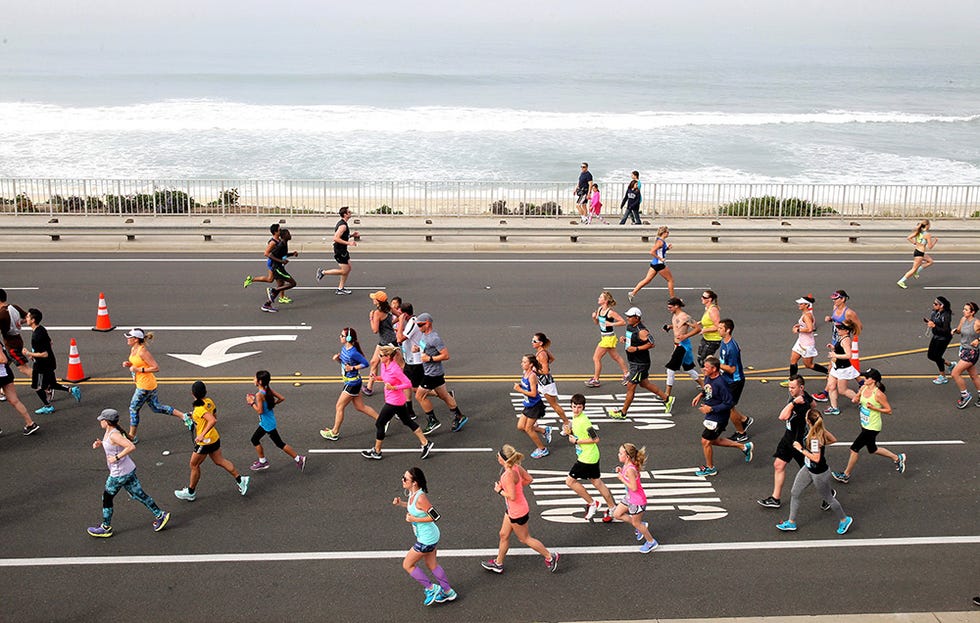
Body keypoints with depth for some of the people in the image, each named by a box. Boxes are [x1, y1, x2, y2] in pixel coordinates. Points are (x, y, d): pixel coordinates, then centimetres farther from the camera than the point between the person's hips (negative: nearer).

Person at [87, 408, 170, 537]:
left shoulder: (113, 435, -25)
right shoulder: (109, 431, 4)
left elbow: (131, 447, -33)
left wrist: (116, 457, -27)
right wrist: (100, 443, 7)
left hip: (119, 474, -9)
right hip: (128, 470, 9)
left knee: (107, 497, 8)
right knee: (138, 494, 15)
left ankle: (105, 528, 21)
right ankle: (160, 515, 18)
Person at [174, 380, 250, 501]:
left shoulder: (199, 408, -27)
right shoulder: (209, 402, -2)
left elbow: (213, 420, -38)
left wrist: (202, 435, -37)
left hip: (205, 441, -8)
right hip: (214, 438, 8)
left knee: (194, 465, 9)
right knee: (219, 461, 20)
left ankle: (190, 492, 24)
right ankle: (240, 479, 20)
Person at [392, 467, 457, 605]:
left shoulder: (420, 497, -31)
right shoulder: (412, 493, -4)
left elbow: (435, 516, -26)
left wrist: (414, 519, -23)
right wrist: (400, 503, 0)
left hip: (426, 539, -9)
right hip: (429, 536, 9)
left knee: (407, 565, 7)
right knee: (431, 564, 23)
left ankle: (431, 588, 17)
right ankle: (448, 592, 37)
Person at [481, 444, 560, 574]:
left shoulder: (509, 475, -32)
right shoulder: (515, 467, -6)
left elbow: (512, 496, -31)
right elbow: (529, 479, 7)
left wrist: (500, 491, -16)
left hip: (518, 513, -9)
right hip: (512, 510, 9)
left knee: (525, 538, 11)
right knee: (504, 535, 20)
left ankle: (550, 557, 24)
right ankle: (498, 564, 35)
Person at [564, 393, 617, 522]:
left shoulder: (584, 421, -24)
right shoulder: (574, 417, 5)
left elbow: (596, 439, -23)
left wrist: (576, 441, -19)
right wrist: (570, 432, 6)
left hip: (587, 458, -9)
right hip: (592, 457, 9)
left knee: (570, 481, -3)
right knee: (597, 482, 16)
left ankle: (592, 503, 7)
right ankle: (612, 508, 25)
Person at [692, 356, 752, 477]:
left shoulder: (720, 384, -29)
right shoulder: (708, 377, -4)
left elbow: (728, 404, -25)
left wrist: (711, 409, -24)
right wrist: (700, 394, 1)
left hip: (718, 418, -9)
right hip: (711, 416, 9)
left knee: (705, 441, 2)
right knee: (714, 440, 21)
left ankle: (710, 468, 24)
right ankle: (744, 447, 34)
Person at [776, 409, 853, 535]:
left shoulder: (814, 438, -34)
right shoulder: (821, 430, -10)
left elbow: (816, 458, -32)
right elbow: (833, 440, 4)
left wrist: (801, 449, -25)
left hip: (819, 473, -9)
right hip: (808, 469, 9)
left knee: (828, 498, 14)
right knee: (795, 493, 14)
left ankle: (844, 520, 38)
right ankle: (791, 523, 27)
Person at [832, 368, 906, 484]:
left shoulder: (878, 394, -23)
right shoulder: (864, 388, -2)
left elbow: (888, 410, -16)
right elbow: (857, 398, 16)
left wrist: (874, 408, -26)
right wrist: (855, 400, -7)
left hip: (872, 428, -9)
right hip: (865, 425, 9)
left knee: (854, 448, -3)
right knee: (872, 450, 23)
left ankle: (846, 475, 12)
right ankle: (897, 458, 42)